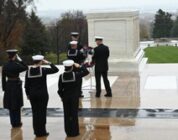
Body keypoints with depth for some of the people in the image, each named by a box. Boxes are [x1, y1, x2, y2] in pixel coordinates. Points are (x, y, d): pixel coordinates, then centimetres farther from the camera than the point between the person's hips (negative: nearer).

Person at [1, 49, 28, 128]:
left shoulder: (5, 66, -1)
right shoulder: (17, 65, -15)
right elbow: (26, 68, 1)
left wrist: (4, 88, 10)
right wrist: (20, 60, -2)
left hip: (8, 86, 4)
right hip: (16, 85, -4)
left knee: (10, 106, 12)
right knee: (17, 105, 7)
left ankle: (13, 123, 16)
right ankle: (17, 123, 12)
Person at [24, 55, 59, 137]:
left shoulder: (29, 71, -2)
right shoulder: (43, 70, -13)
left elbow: (26, 85, 2)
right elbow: (56, 70, -11)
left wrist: (28, 94, 13)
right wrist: (49, 63, -4)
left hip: (32, 94, 4)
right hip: (42, 94, -4)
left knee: (35, 112, 12)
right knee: (42, 112, 4)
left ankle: (36, 131, 19)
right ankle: (42, 132, 9)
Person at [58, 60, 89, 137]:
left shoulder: (61, 76, -9)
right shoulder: (75, 74, -13)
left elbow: (60, 89, -5)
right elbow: (86, 72, -4)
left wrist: (62, 96, 10)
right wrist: (79, 66, 2)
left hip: (65, 97, 2)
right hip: (74, 97, -2)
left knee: (67, 115, 11)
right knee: (74, 114, 6)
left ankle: (68, 132, 18)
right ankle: (74, 132, 11)